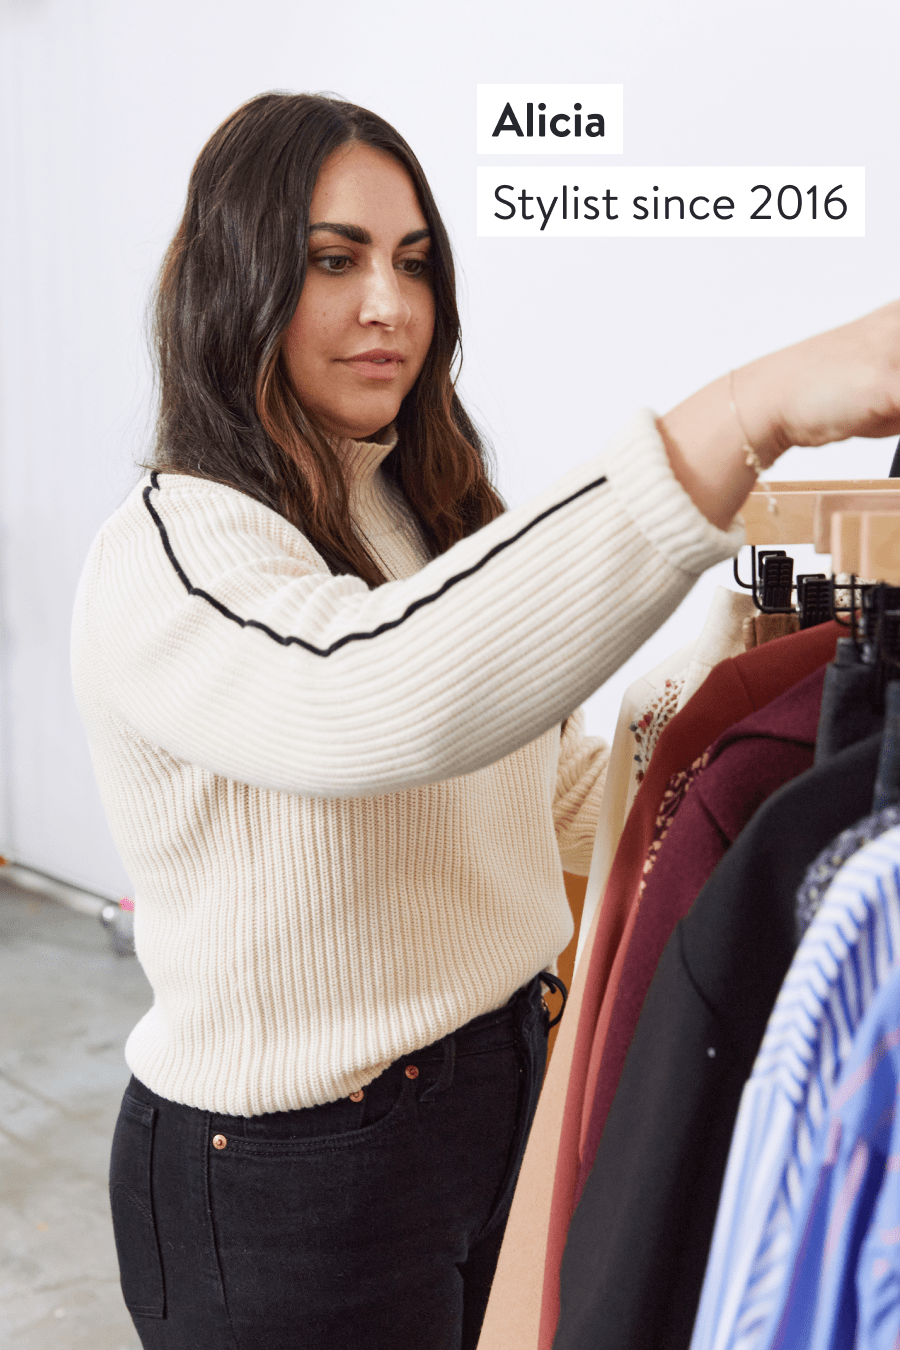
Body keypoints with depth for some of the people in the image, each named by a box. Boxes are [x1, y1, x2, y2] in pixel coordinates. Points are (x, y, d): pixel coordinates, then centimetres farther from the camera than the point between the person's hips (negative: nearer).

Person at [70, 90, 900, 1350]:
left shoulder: (431, 518, 6)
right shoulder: (172, 554, -21)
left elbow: (560, 786, 13)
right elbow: (376, 699, -44)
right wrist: (755, 412, -49)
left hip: (501, 1092, 7)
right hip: (288, 1174, -7)